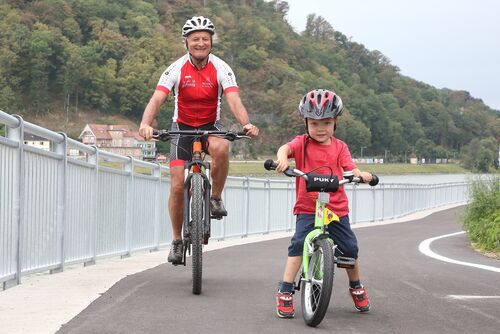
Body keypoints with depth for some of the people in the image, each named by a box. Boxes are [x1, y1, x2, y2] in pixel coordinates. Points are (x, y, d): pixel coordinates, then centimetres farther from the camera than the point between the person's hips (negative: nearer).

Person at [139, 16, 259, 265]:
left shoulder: (221, 68, -15)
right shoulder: (176, 69, -16)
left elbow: (234, 100, -27)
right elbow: (156, 99, -26)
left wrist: (246, 124, -47)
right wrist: (145, 124, -47)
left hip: (210, 126, 0)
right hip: (182, 127, 0)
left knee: (221, 149, -37)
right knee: (177, 186, -9)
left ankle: (215, 198, -13)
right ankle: (177, 241, 10)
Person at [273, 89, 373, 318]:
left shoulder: (339, 146, 7)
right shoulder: (302, 143, -1)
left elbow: (349, 167, -5)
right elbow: (286, 147, -21)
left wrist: (362, 175, -28)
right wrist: (282, 158, -44)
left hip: (336, 208, 2)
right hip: (307, 207, -2)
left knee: (350, 248, 3)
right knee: (298, 244, -19)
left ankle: (356, 288, 29)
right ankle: (285, 293, -12)